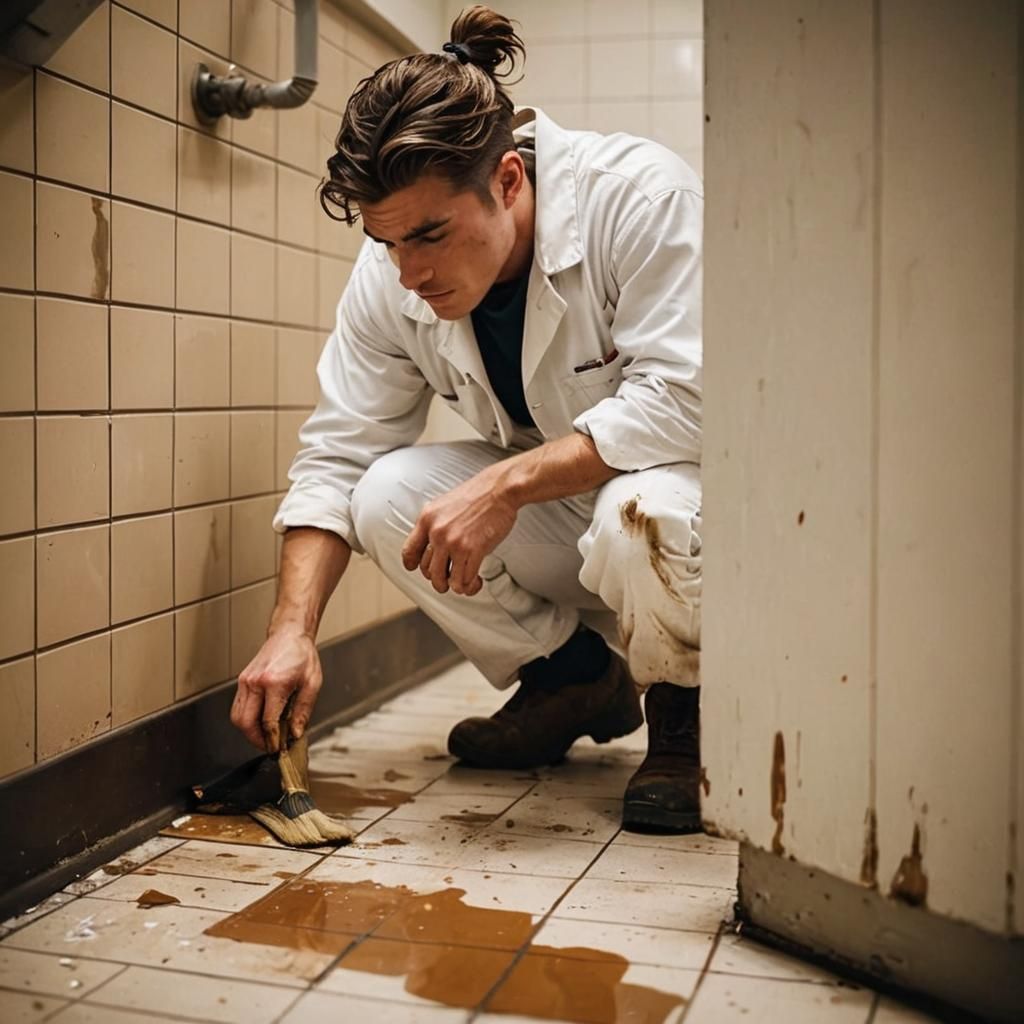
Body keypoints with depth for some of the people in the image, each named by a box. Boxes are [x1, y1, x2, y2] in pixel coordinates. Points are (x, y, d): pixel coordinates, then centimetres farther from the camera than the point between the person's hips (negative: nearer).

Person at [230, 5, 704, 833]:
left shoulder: (639, 193, -25)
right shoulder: (390, 276, -10)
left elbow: (681, 400, -30)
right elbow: (336, 455, -7)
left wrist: (507, 484, -36)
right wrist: (293, 630, -18)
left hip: (688, 484, -5)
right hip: (555, 519, 5)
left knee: (641, 516, -39)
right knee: (387, 496, -19)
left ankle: (685, 707, -3)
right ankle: (572, 676, 5)